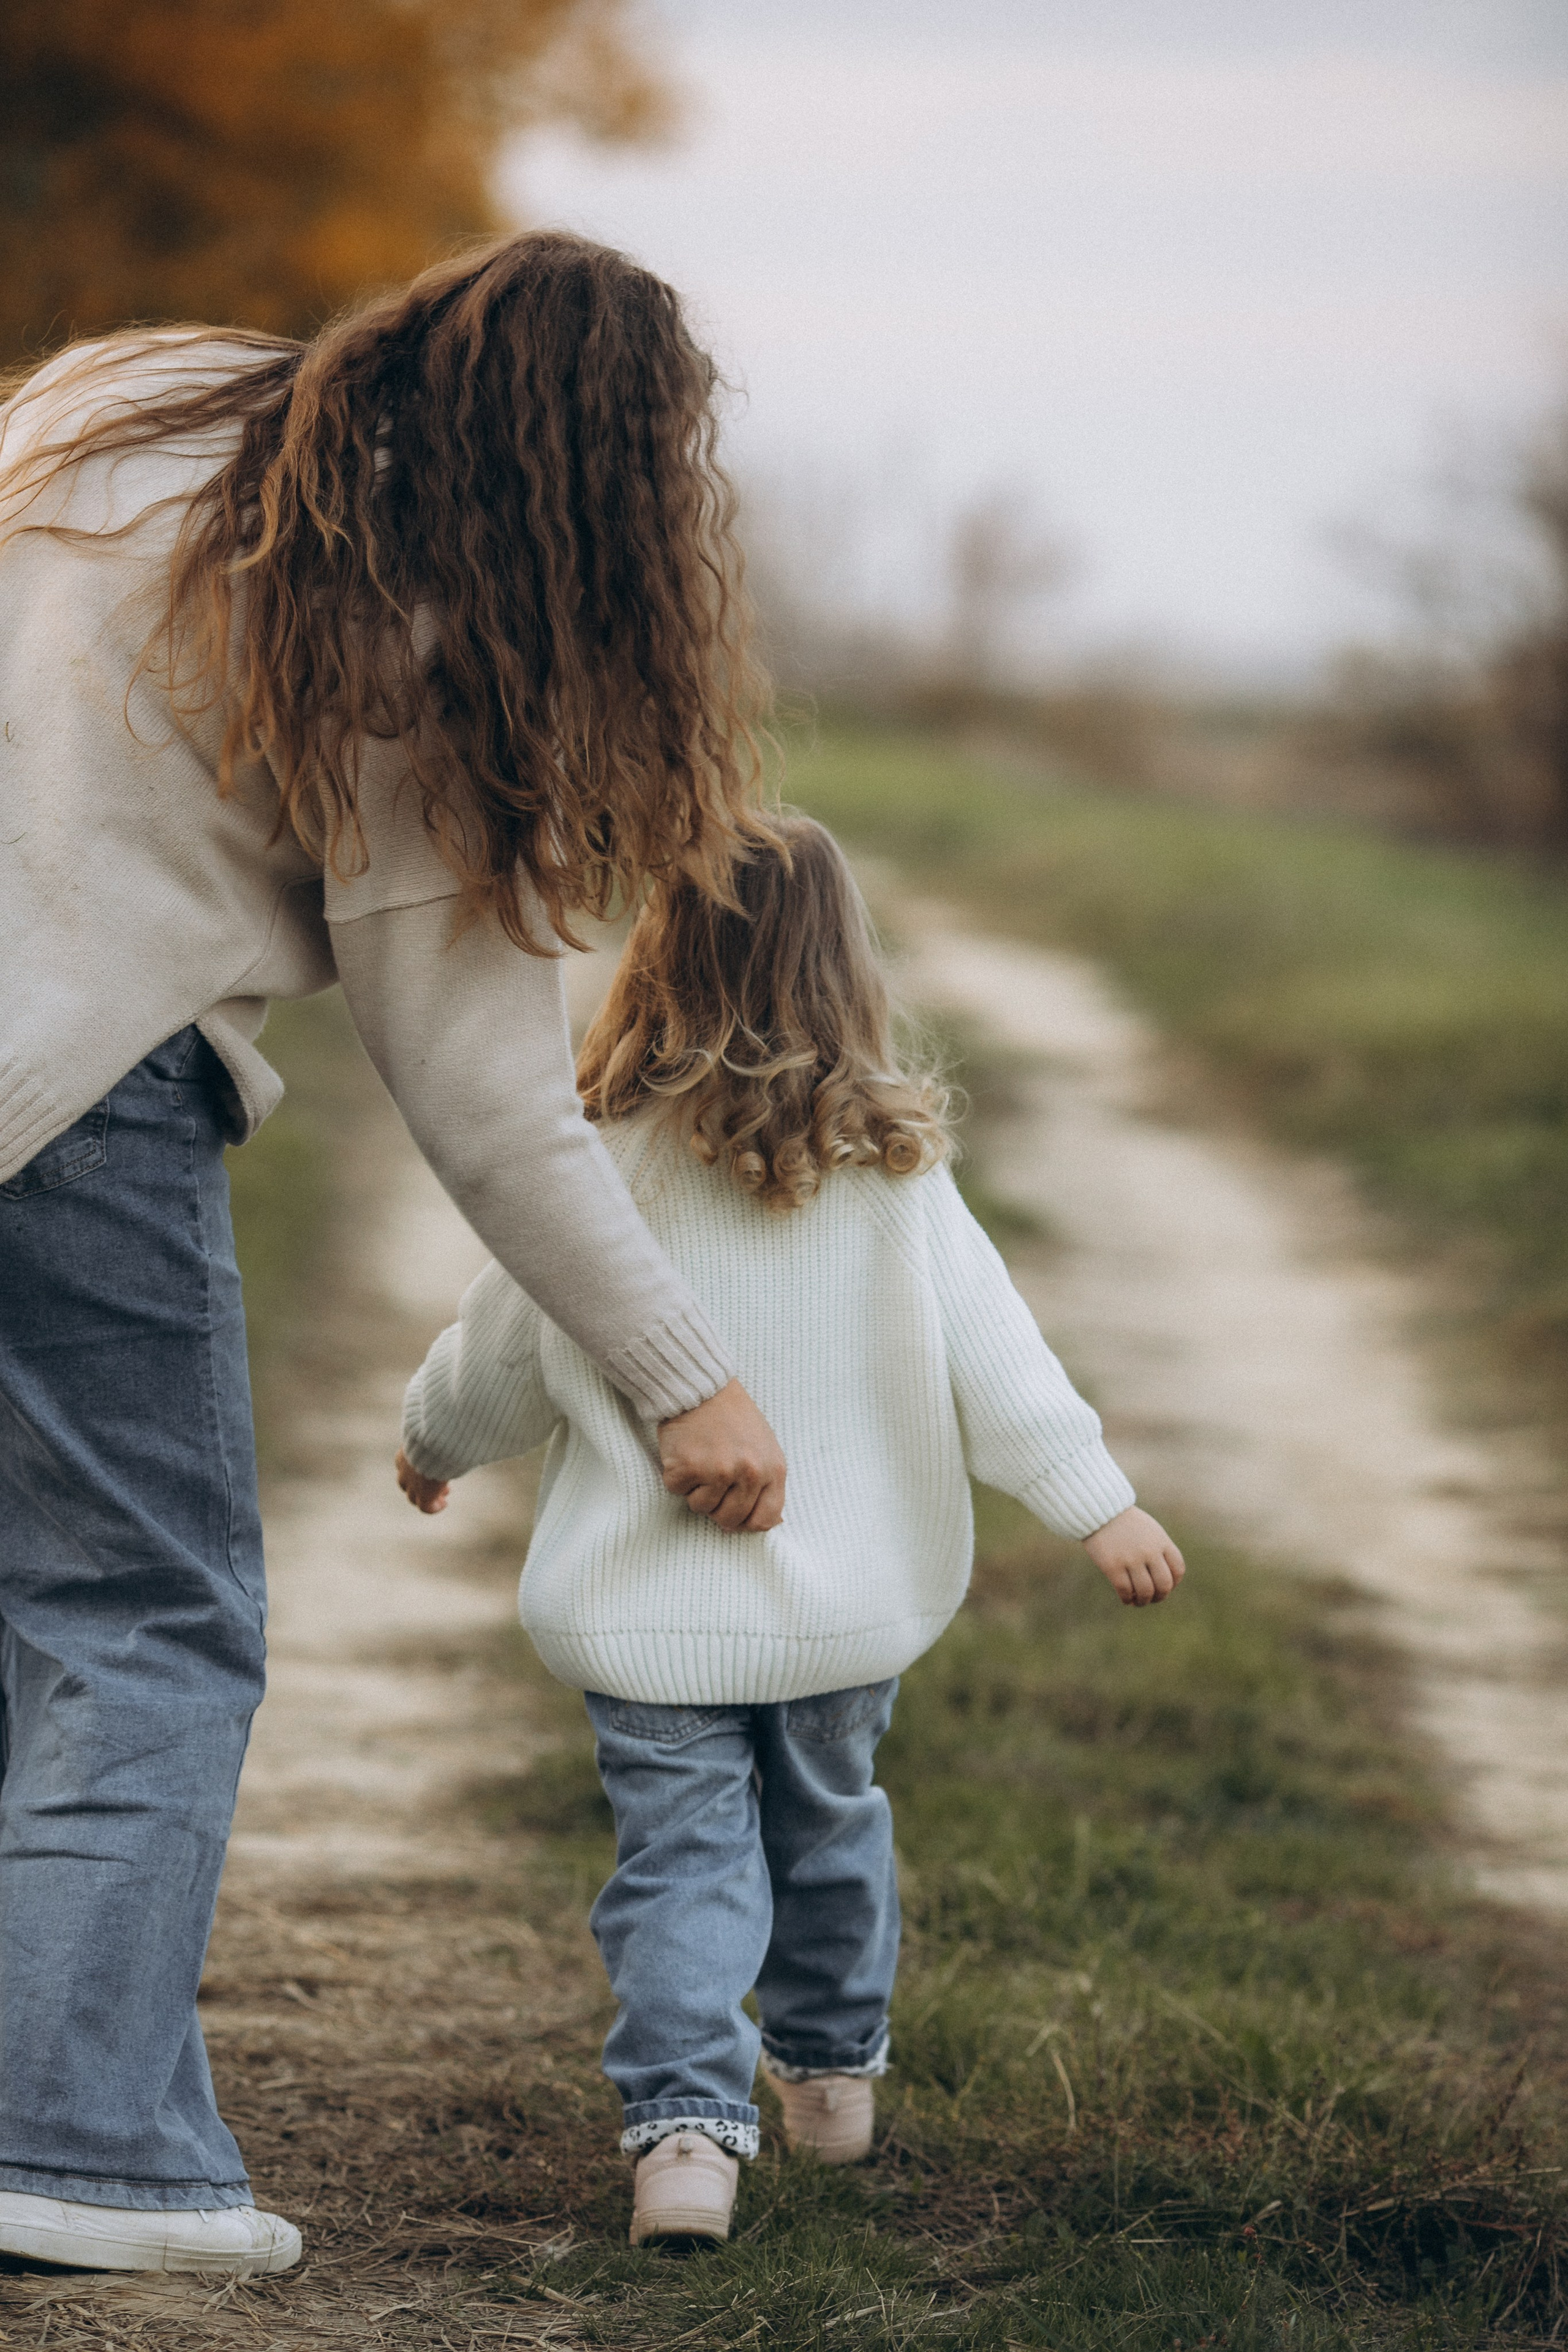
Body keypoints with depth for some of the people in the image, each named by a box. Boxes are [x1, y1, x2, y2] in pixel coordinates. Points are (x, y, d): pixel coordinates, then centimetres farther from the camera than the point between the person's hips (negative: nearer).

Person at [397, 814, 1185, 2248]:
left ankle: (688, 2127, -13)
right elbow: (990, 1349, -8)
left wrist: (432, 1446, 23)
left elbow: (497, 1360, 3)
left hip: (650, 1610, -2)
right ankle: (833, 2069, 39)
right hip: (850, 1598, 2)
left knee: (682, 1858, 1)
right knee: (829, 1820, 23)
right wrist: (1098, 1502, -4)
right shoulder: (892, 1166, -7)